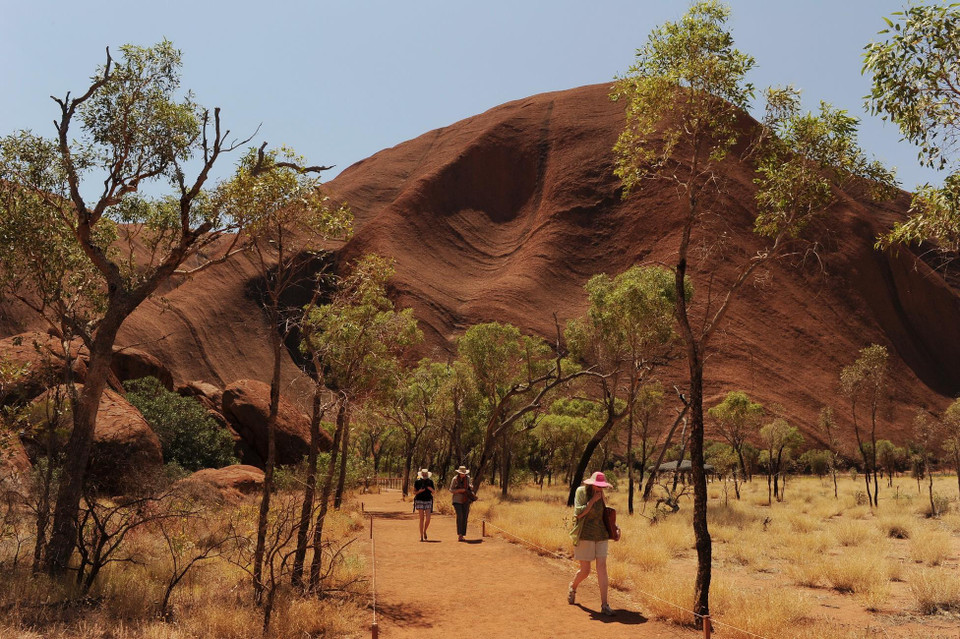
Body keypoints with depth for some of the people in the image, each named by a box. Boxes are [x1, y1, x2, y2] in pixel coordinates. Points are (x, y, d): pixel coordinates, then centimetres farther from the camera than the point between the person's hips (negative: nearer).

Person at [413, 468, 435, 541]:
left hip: (428, 501, 2)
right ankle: (421, 536, 2)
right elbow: (414, 493, 1)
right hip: (420, 501, -2)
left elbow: (433, 492, 8)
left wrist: (431, 489, -13)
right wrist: (419, 491, -19)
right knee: (422, 519, -4)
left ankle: (425, 531, 19)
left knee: (428, 519, -8)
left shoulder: (430, 481, 4)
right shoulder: (417, 482, -3)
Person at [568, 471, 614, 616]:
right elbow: (579, 513, -17)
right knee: (585, 571, 1)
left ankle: (604, 605, -4)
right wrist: (592, 500, -18)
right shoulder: (581, 492, -8)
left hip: (600, 535, 4)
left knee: (602, 567, -5)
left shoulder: (600, 495, 8)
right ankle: (572, 587, 35)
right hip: (585, 535, -4)